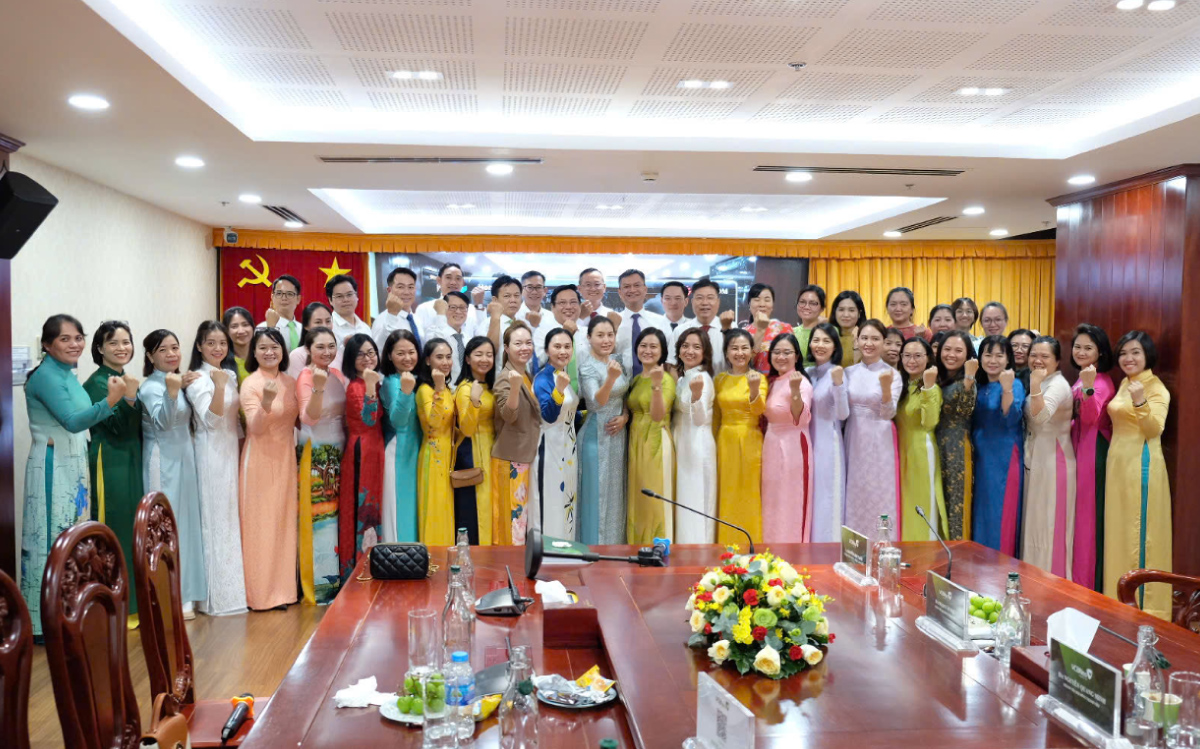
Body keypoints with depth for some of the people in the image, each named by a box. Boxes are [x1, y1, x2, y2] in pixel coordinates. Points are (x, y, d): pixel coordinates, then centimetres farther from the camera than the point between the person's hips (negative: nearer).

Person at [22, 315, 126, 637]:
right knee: (52, 539, -6)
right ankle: (45, 622, 0)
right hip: (52, 467, -9)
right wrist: (109, 401, -37)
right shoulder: (45, 375, -14)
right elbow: (72, 422, -23)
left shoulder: (67, 375, 12)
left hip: (75, 465, 9)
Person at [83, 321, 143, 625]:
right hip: (109, 464, -8)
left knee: (132, 531, 12)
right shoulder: (97, 383, -10)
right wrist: (128, 398, -30)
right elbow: (117, 428, -19)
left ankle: (130, 602, 21)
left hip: (131, 462, 8)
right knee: (111, 533, -3)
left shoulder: (126, 380, 12)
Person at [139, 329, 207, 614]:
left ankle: (183, 591, 20)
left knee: (186, 523, 11)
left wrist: (182, 388, 9)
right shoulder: (150, 387, -12)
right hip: (163, 463, -8)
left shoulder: (180, 382, 11)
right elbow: (162, 423, -28)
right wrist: (171, 392, -40)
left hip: (184, 459, 8)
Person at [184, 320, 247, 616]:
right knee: (214, 519, -5)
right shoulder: (198, 379, -8)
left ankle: (234, 588, 17)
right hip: (211, 452, -7)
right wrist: (218, 386, -29)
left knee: (232, 518, 10)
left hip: (232, 450, 7)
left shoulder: (231, 375, 14)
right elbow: (210, 418, -20)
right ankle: (218, 594, 1)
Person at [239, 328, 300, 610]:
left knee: (285, 521, 9)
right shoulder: (250, 384, -10)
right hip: (260, 459, -5)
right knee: (260, 524, 0)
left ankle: (283, 588, 19)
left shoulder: (290, 382, 6)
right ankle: (261, 592, 9)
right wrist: (266, 402, -35)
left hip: (286, 458, 6)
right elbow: (255, 428, -18)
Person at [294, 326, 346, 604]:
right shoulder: (305, 376, -10)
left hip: (339, 453, 7)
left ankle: (336, 581, 19)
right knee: (319, 518, -4)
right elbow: (309, 417, -25)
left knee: (337, 516, 10)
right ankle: (318, 587, 4)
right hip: (316, 454, -7)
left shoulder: (337, 373, 10)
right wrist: (318, 388, -37)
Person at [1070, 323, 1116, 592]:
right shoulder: (1080, 380, 13)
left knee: (1089, 515, -4)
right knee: (1079, 514, 13)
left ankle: (1090, 583, 3)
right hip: (1078, 449, 9)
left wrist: (1089, 387, -42)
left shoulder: (1102, 381, -13)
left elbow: (1091, 418, -28)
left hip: (1094, 452, -9)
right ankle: (1077, 579, 21)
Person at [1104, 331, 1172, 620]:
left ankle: (1145, 603, 7)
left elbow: (1155, 429, -24)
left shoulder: (1156, 388, -10)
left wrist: (1140, 402, -38)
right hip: (1118, 462, 8)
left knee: (1141, 531, -2)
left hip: (1142, 464, -8)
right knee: (1119, 531, 13)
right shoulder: (1124, 384, 13)